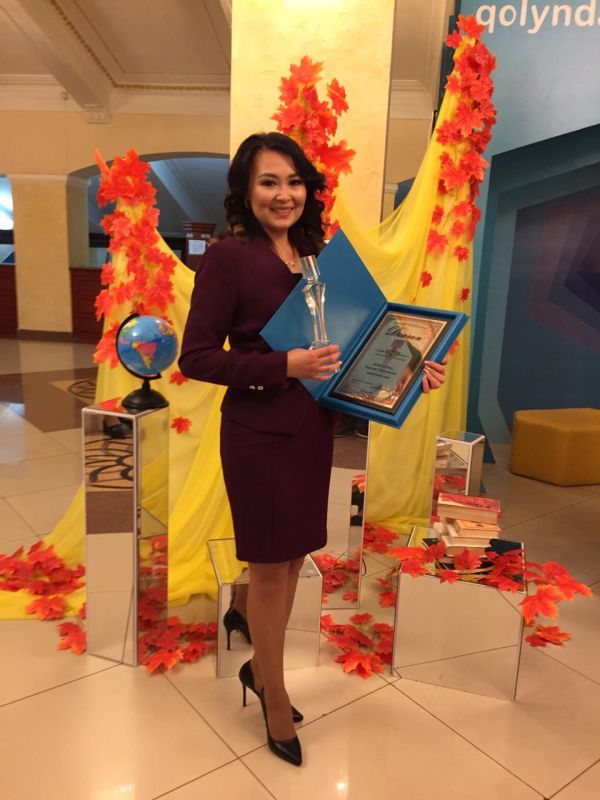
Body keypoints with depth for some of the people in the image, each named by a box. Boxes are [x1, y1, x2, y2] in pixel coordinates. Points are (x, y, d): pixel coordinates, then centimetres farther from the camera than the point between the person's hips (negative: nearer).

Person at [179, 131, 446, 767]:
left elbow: (341, 340, 12)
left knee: (292, 556, 16)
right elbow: (195, 357, -13)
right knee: (271, 564, 8)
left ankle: (260, 666, 42)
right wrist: (283, 366, -23)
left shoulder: (316, 254, 8)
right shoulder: (229, 257, -10)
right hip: (259, 431, -6)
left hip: (312, 426, 6)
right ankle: (275, 700, 32)